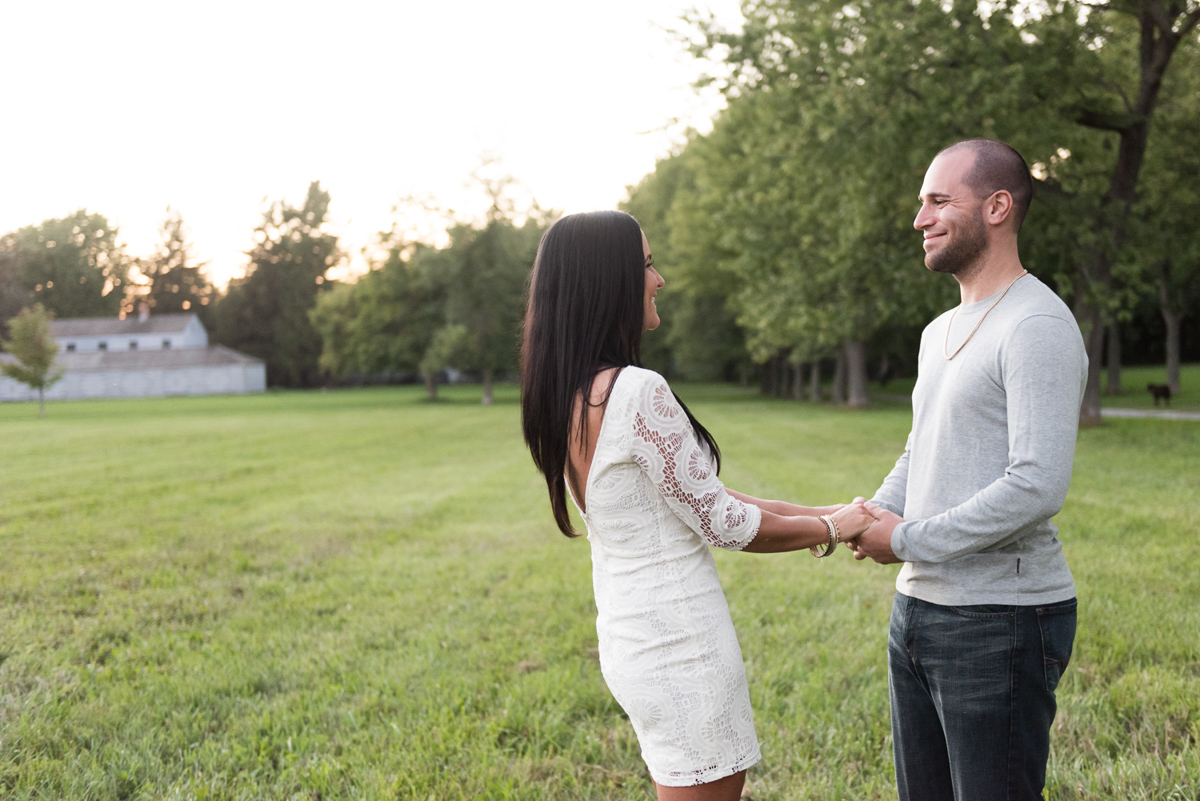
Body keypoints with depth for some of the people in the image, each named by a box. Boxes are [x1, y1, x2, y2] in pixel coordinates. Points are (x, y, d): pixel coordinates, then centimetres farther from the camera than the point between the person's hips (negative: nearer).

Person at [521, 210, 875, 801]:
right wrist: (831, 529, 1)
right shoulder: (636, 392, -23)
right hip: (680, 646, -9)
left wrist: (824, 511, 12)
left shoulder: (569, 397, 6)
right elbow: (721, 523, -15)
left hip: (628, 638, 9)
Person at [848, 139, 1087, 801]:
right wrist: (874, 514, 3)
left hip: (999, 622, -9)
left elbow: (1037, 487, -24)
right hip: (917, 607, 9)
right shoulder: (940, 331, 16)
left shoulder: (1038, 326, -15)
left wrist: (906, 540, -15)